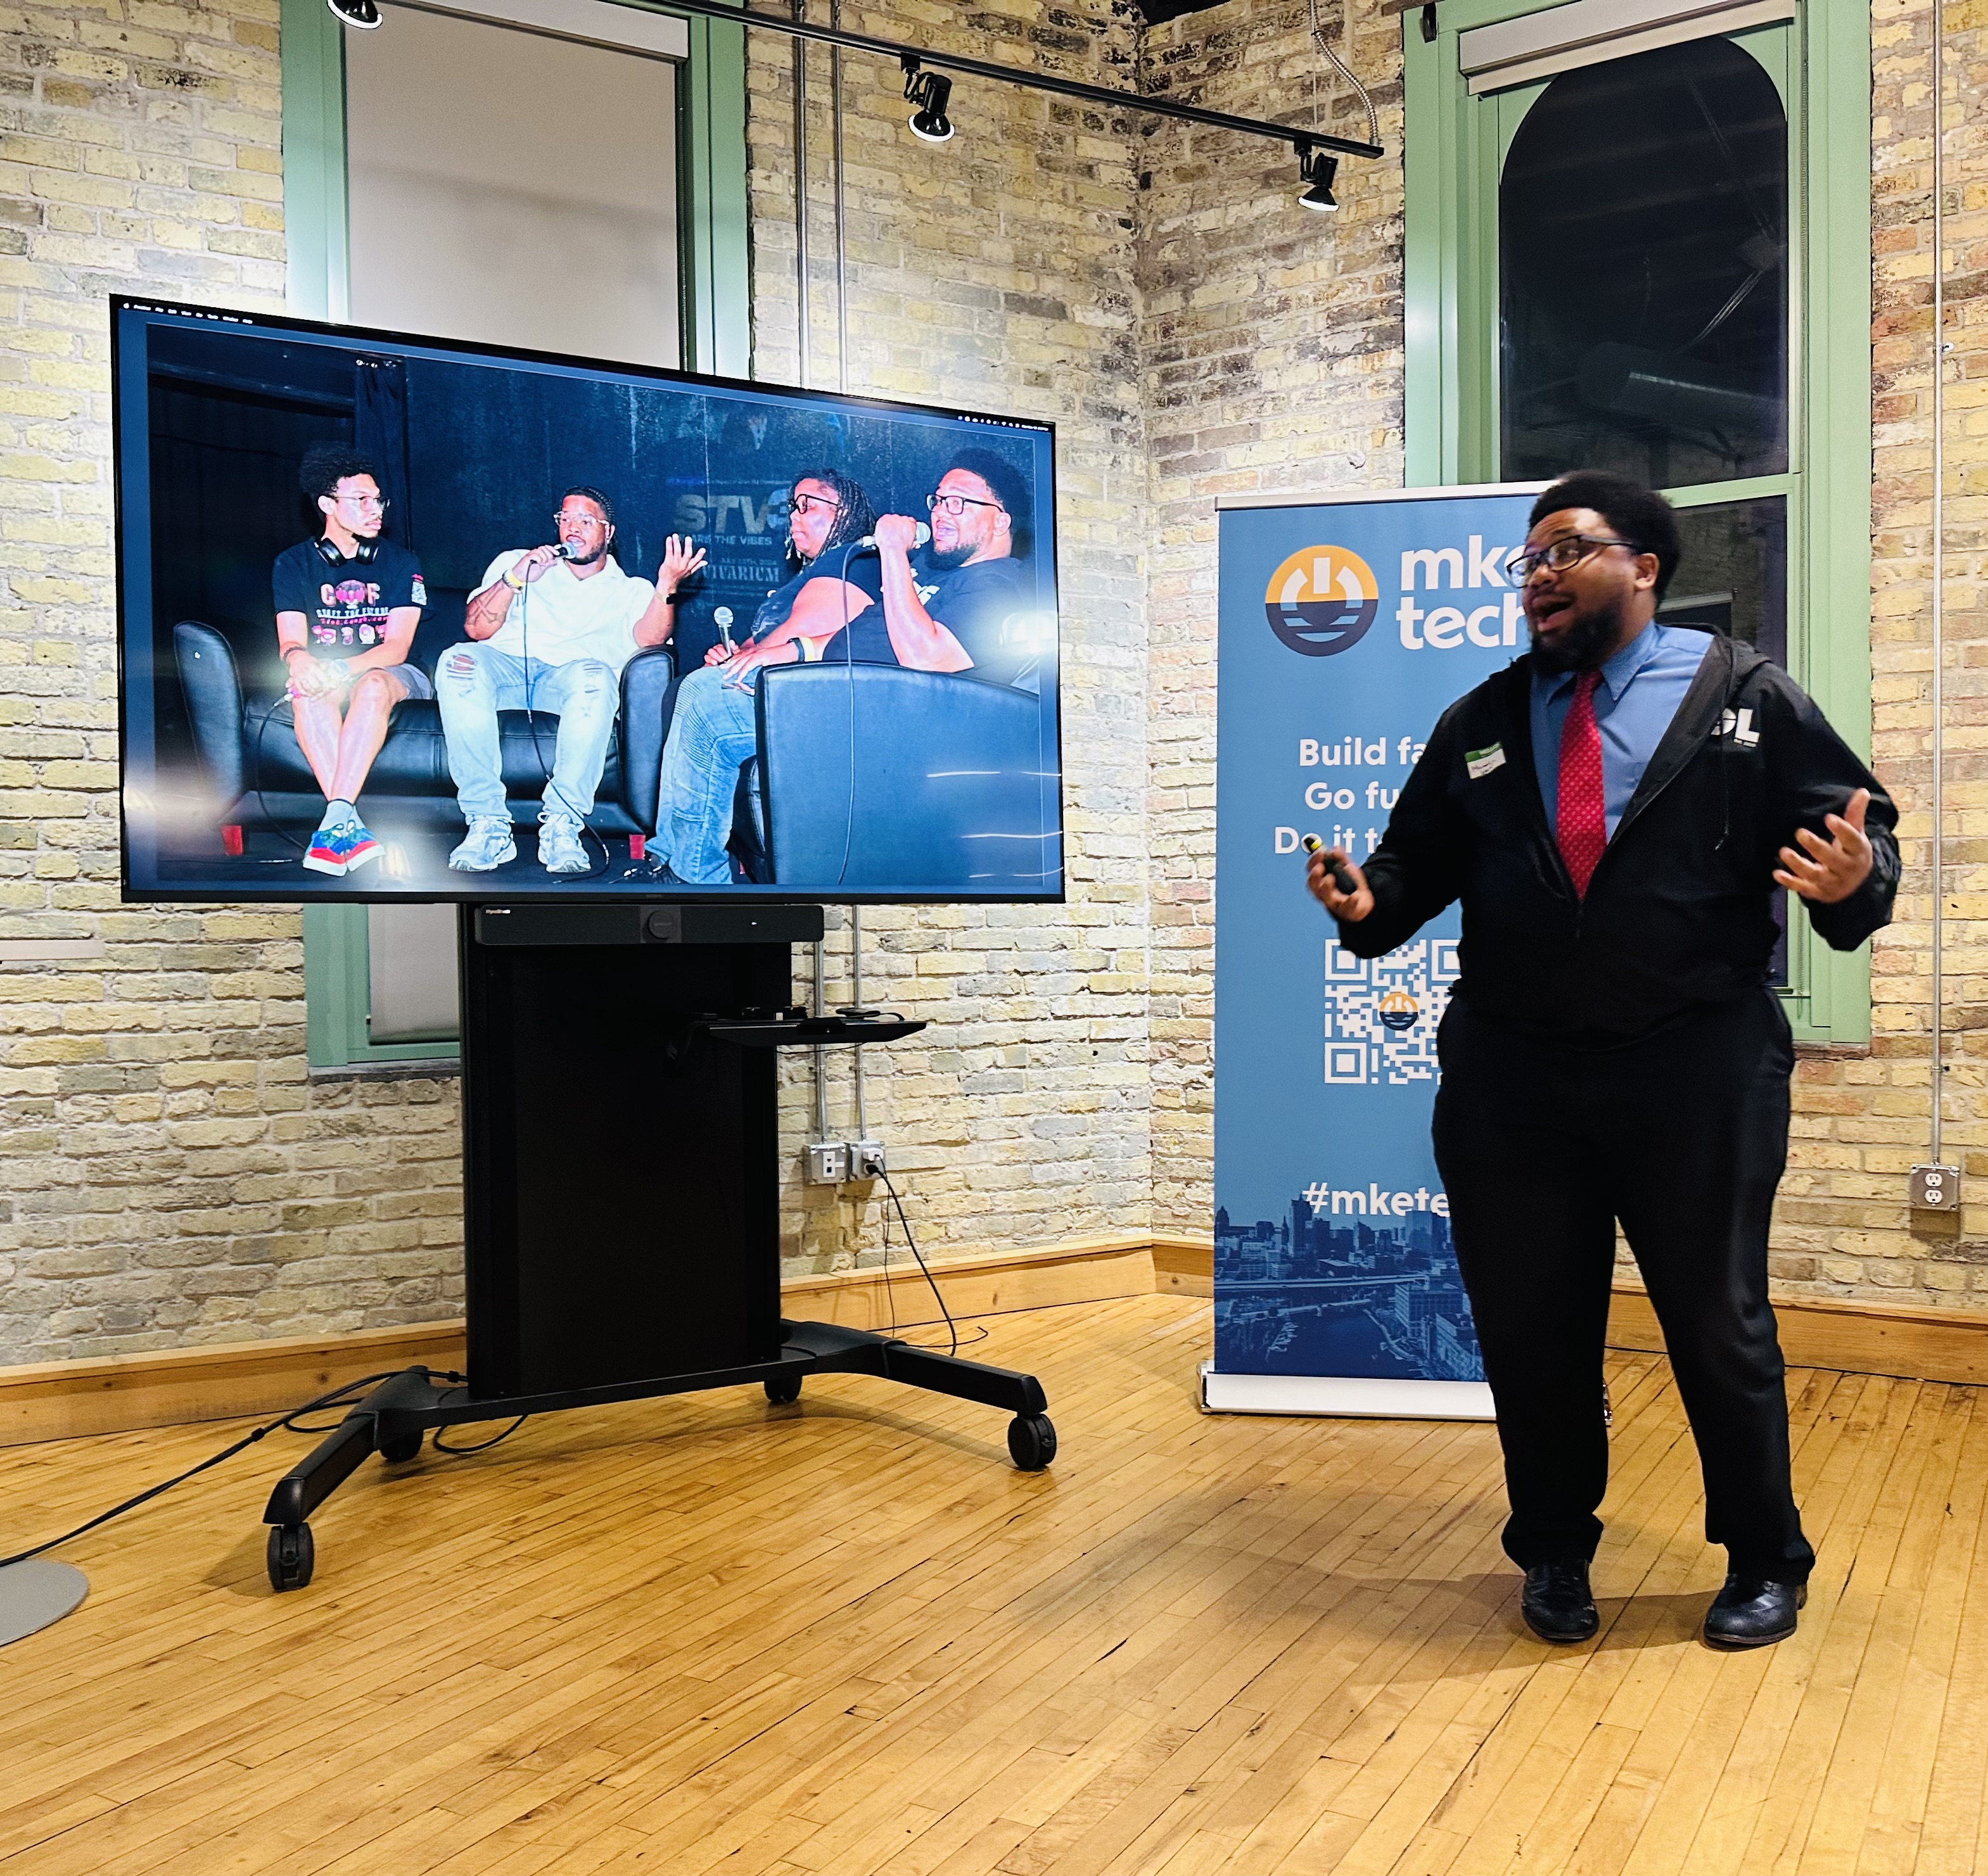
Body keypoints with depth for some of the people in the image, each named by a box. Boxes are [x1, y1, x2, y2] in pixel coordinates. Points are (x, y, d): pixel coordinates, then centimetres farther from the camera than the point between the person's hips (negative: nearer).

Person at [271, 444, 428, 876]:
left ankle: (335, 822, -49)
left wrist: (340, 670, -27)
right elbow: (291, 643, -3)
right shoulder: (294, 564, 6)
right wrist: (300, 661, -30)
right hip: (325, 671, 1)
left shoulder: (400, 563, 3)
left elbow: (397, 647, -7)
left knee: (373, 685, -38)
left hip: (391, 673, -1)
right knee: (308, 691, -36)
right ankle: (348, 823, -48)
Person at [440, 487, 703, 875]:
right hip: (506, 665, 2)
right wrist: (515, 580, -2)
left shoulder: (631, 591, 24)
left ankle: (561, 826, -32)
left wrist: (667, 586, -17)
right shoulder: (514, 561, 27)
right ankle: (489, 825, -31)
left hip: (571, 673, -1)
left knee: (596, 676, -38)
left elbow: (648, 638, 0)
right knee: (458, 662, -34)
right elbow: (476, 628, 12)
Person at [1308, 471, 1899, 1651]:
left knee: (1719, 1323, 10)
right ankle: (1555, 1552, 33)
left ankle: (1766, 1563, 34)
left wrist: (1856, 877, -23)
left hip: (1697, 1073, -3)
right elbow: (1422, 856, 12)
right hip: (1512, 1078, 3)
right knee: (1531, 1328, 11)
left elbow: (1859, 826, -1)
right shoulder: (1480, 724, 12)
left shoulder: (1746, 697, 2)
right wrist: (1371, 901, -9)